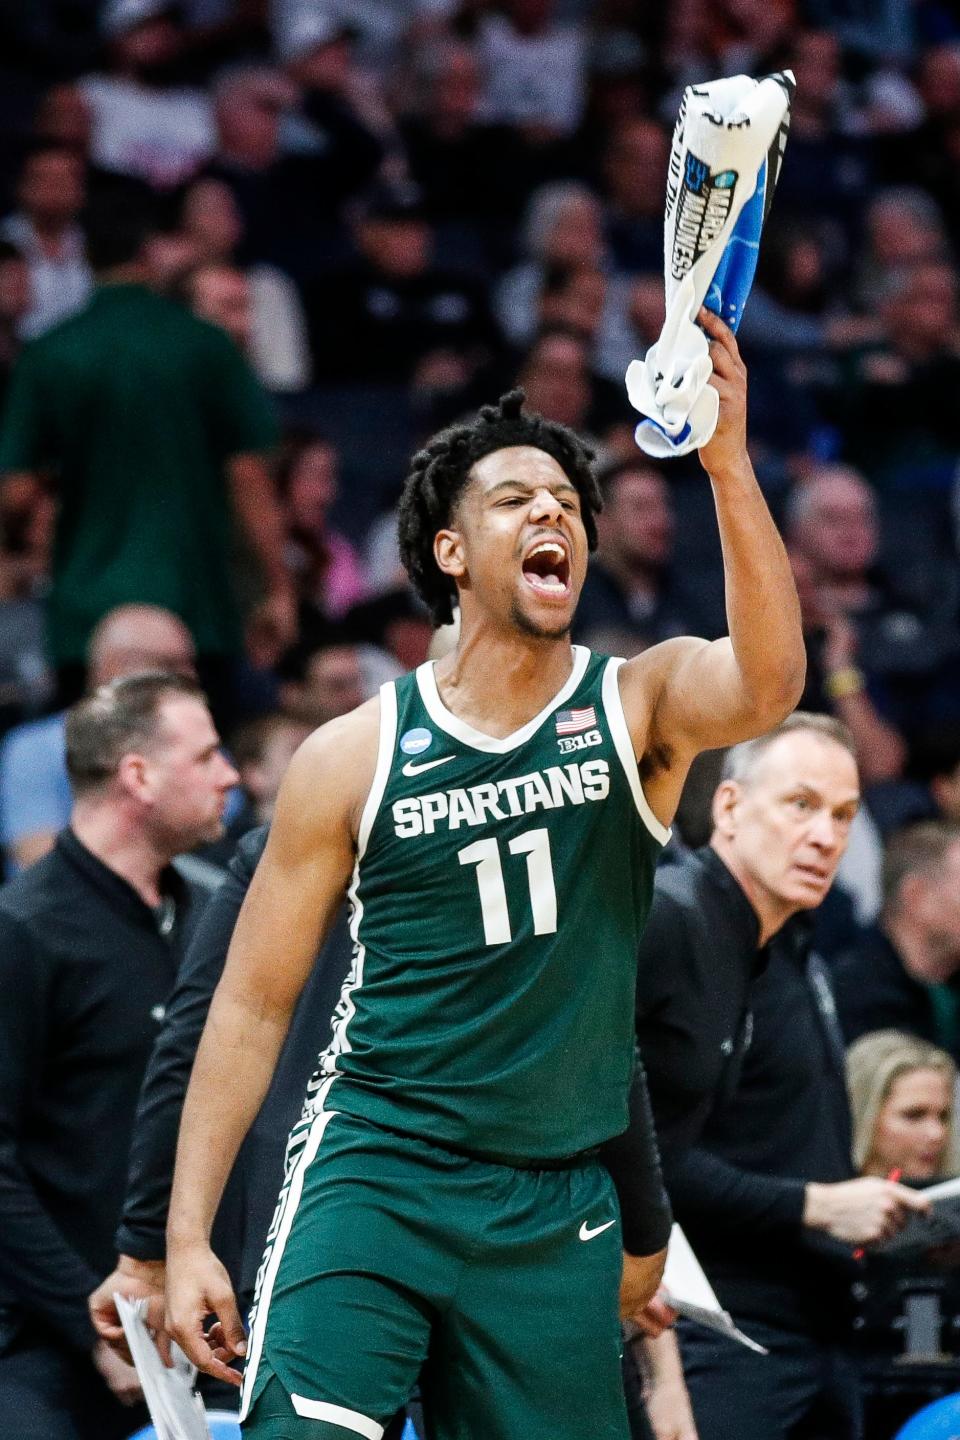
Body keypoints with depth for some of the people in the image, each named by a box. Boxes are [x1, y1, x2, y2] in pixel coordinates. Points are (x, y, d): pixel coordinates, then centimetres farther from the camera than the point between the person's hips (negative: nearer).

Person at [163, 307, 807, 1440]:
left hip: (556, 1210, 2)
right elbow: (253, 1003, 5)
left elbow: (767, 685, -23)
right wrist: (187, 1237, -2)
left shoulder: (639, 705, 2)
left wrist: (727, 463, -36)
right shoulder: (354, 756, 2)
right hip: (371, 1175, -1)